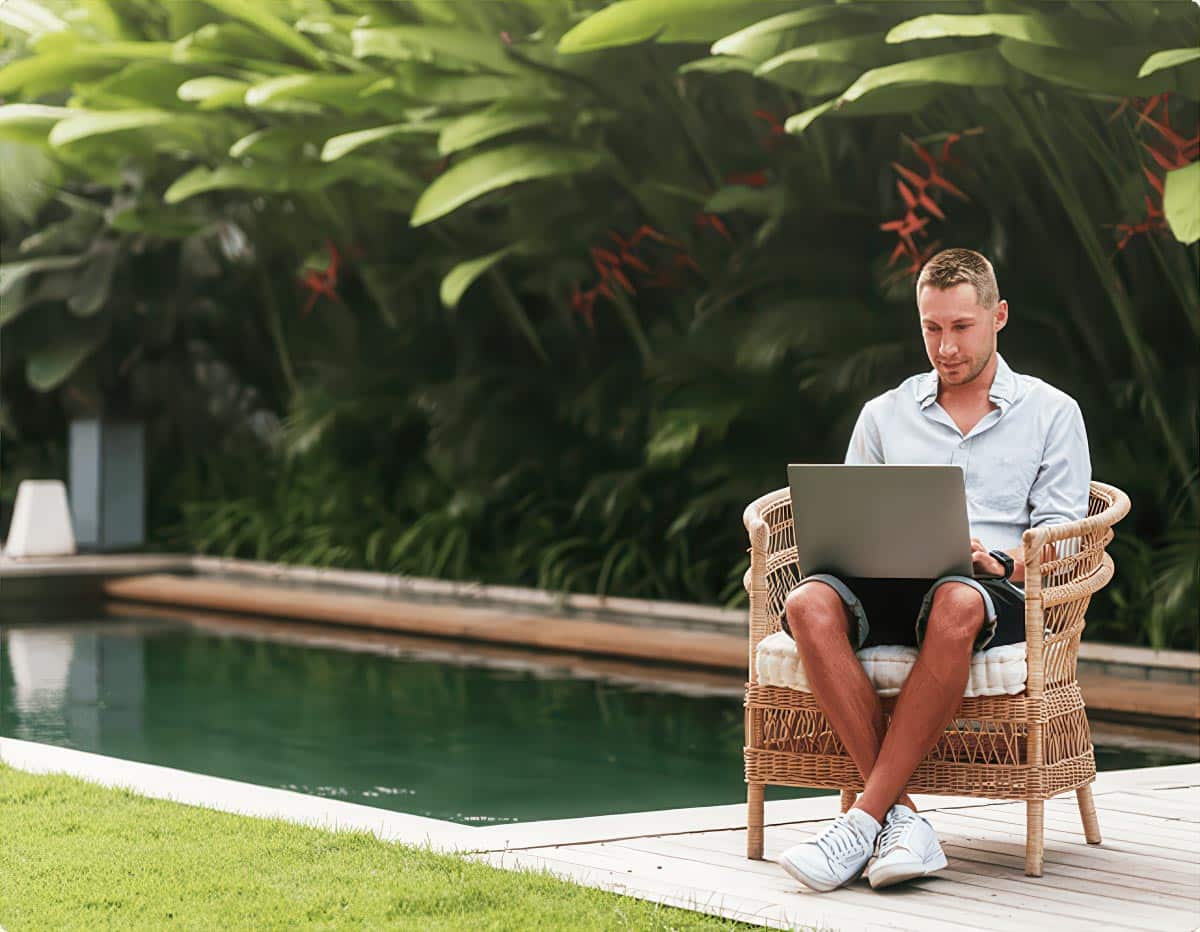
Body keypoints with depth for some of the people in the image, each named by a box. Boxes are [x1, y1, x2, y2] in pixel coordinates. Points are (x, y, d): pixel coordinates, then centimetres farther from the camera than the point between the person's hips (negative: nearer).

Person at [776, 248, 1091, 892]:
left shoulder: (1051, 414, 16)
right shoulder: (883, 415, 24)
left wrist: (1001, 564, -15)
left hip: (994, 592, -3)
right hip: (887, 586, 3)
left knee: (955, 604, -41)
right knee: (810, 604, -33)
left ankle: (865, 818, -38)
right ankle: (902, 819, -36)